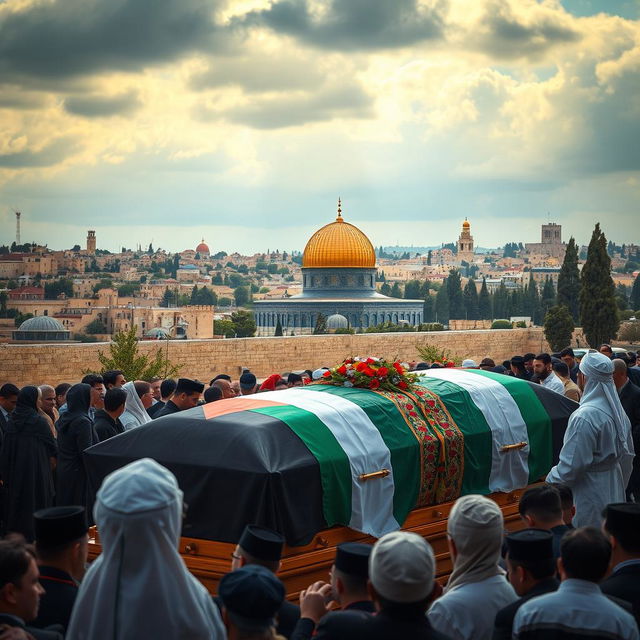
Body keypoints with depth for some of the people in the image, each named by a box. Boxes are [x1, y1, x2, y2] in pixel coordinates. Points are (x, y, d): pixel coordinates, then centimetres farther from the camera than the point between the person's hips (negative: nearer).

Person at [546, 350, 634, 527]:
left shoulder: (584, 417, -23)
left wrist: (549, 485, -7)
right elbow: (627, 455, 14)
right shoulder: (618, 412, 5)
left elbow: (571, 465, -22)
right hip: (614, 493, 9)